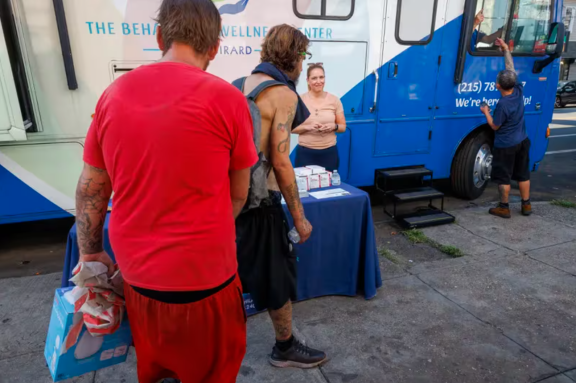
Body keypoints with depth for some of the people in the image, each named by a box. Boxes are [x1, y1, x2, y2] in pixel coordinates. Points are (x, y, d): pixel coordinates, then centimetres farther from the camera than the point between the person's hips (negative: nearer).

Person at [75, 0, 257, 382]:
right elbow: (238, 195, -4)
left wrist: (91, 253, 17)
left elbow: (90, 189, 6)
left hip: (136, 274, 5)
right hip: (203, 278, -4)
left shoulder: (114, 94, -1)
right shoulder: (226, 97, -13)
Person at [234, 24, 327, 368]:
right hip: (258, 199, -8)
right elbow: (280, 162, -19)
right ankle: (286, 349, 30)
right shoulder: (284, 94, -14)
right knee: (278, 275, 10)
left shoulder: (242, 85, 11)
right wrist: (299, 217, -13)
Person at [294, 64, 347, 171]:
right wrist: (307, 127, -17)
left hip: (329, 152, 1)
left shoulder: (335, 100, 1)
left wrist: (334, 126, -13)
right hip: (305, 152, -1)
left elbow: (343, 127, 8)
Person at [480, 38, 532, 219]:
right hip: (522, 141, 7)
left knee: (504, 178, 5)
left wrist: (486, 112, 0)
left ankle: (504, 208, 14)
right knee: (523, 175, 16)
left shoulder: (503, 105, -25)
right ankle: (526, 205, 27)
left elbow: (495, 126, -13)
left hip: (505, 145, -7)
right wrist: (506, 49, 9)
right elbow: (511, 69, 5)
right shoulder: (519, 91, -7)